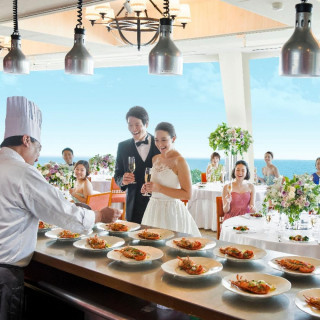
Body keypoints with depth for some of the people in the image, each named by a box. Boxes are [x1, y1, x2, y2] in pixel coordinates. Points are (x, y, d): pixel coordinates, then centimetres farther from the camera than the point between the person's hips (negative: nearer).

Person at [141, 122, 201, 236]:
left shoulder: (179, 161, -13)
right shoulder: (155, 159, 8)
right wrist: (148, 187, 2)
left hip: (171, 211, -6)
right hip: (153, 209, 6)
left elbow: (187, 194, -18)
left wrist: (159, 188, -21)